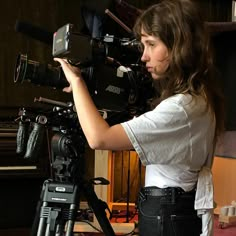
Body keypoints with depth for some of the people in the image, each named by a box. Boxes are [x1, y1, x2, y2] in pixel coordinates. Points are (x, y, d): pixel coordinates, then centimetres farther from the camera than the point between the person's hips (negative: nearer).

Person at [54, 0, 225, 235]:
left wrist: (77, 81, -16)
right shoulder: (196, 98, 8)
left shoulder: (183, 106, -24)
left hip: (166, 217, -9)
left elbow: (99, 138, -29)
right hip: (176, 211, 9)